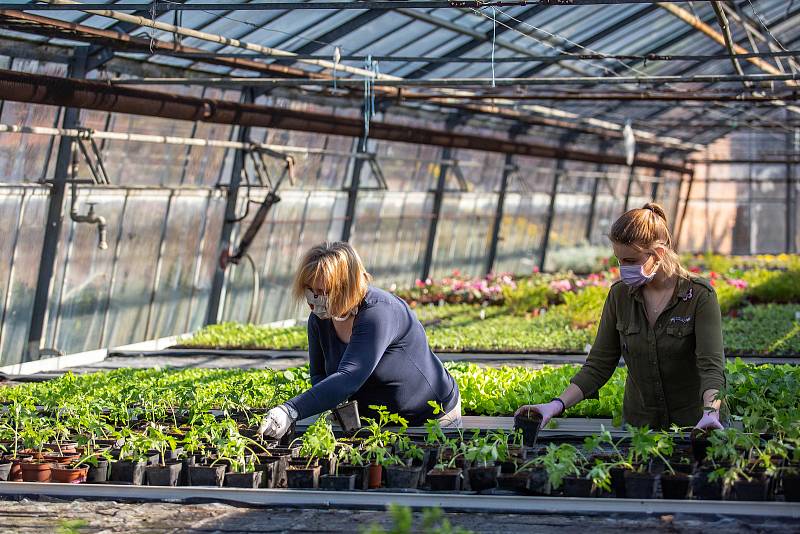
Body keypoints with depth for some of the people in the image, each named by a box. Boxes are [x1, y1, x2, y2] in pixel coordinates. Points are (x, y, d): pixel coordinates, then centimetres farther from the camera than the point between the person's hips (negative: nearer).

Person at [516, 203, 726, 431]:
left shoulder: (699, 295, -9)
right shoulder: (620, 295, 3)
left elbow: (711, 365, -18)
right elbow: (599, 365, 4)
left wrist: (710, 413, -37)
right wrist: (558, 404, -10)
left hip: (690, 426, -3)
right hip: (636, 424, 4)